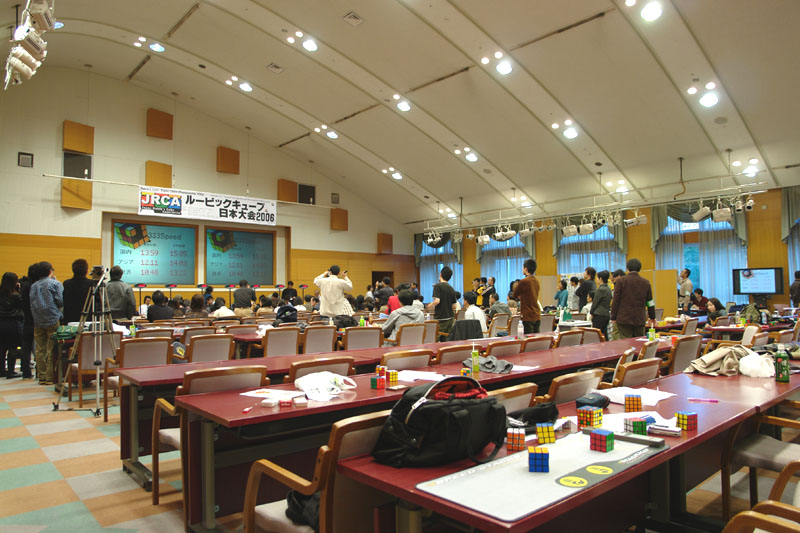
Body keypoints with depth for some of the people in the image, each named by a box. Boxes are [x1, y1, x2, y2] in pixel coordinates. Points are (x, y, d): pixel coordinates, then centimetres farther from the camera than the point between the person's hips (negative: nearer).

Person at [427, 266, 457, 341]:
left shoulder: (438, 286, -10)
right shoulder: (451, 288, 10)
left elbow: (437, 301, -21)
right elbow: (454, 306, 11)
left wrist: (430, 306, -2)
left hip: (440, 318, -7)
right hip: (450, 318, 7)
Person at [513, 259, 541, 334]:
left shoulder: (524, 281, -14)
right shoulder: (536, 281, 9)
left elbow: (515, 295, 0)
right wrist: (521, 297, 12)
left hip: (528, 316, -7)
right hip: (537, 316, 7)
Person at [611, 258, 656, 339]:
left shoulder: (621, 281, -3)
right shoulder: (645, 282, 7)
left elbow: (615, 300, -4)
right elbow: (650, 302, 15)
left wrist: (613, 317, 2)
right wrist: (652, 317, 28)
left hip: (624, 319, -3)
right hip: (639, 320, 3)